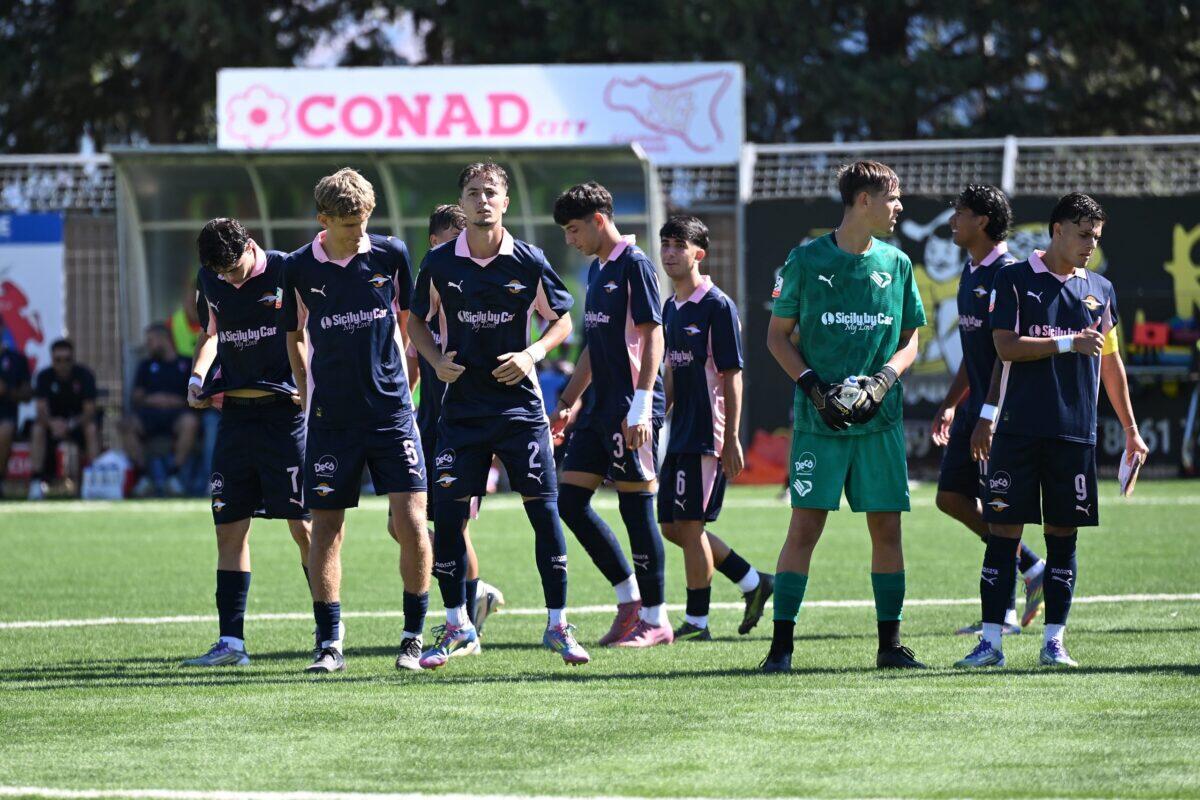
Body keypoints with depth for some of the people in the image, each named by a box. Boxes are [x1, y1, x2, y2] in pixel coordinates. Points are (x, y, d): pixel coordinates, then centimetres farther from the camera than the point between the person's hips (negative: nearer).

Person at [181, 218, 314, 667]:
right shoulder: (209, 281, 9)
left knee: (304, 526, -6)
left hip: (284, 408, -5)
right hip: (234, 412, 6)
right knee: (229, 528, 3)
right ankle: (231, 642, 7)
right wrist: (197, 378, 9)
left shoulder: (287, 272, -8)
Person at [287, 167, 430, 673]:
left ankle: (413, 638, 2)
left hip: (392, 411, 0)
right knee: (325, 528, 0)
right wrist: (304, 392, 11)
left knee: (411, 521, -9)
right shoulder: (299, 269, -1)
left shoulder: (390, 255, 0)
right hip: (330, 418, 0)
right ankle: (329, 644, 7)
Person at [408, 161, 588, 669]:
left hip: (520, 403, -1)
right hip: (461, 409, 1)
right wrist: (437, 361, -5)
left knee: (544, 509, -5)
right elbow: (417, 321, 13)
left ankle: (558, 625, 5)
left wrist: (532, 354, -9)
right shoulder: (439, 264, 0)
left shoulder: (529, 262, -3)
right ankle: (456, 625, 13)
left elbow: (561, 320, 8)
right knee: (447, 514, -2)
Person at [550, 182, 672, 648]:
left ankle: (655, 619, 3)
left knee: (636, 505, -5)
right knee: (570, 502, 6)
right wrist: (567, 403, 22)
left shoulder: (634, 265, -10)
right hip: (601, 408, 9)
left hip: (631, 409, -9)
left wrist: (640, 406, -22)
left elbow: (652, 336, -16)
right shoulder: (596, 270, 17)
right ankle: (629, 598, 15)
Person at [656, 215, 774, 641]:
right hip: (680, 433, 9)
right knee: (672, 525, 9)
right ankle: (753, 582, 22)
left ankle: (696, 621, 3)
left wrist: (732, 439, -16)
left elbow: (732, 376, -12)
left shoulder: (717, 306, -10)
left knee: (690, 525, -6)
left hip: (707, 435, -9)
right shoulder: (671, 307, 13)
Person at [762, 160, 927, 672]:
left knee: (886, 528, 3)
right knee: (805, 527, -7)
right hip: (819, 420, -3)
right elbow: (777, 336, 4)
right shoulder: (806, 260, 0)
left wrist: (883, 380, -5)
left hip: (881, 420, 3)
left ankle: (890, 644, 11)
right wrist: (813, 386, -10)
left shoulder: (896, 264, 9)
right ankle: (781, 645, -3)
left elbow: (910, 341, 15)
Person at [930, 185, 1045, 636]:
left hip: (1002, 412, -10)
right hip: (974, 408, 10)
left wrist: (988, 415, -23)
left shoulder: (1007, 273, -14)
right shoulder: (971, 273, 16)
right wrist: (950, 405, 22)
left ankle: (1003, 611, 3)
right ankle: (1032, 569, 14)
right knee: (951, 497, 7)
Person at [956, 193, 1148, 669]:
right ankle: (991, 642, 0)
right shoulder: (1015, 280, 1)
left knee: (1063, 534, 4)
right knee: (1003, 531, -3)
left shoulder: (1100, 290, 13)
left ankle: (1054, 642, 9)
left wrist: (1130, 429, 19)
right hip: (1019, 429, -3)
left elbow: (1110, 362, 19)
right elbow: (1006, 346, -9)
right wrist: (1068, 344, -15)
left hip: (1076, 433, 3)